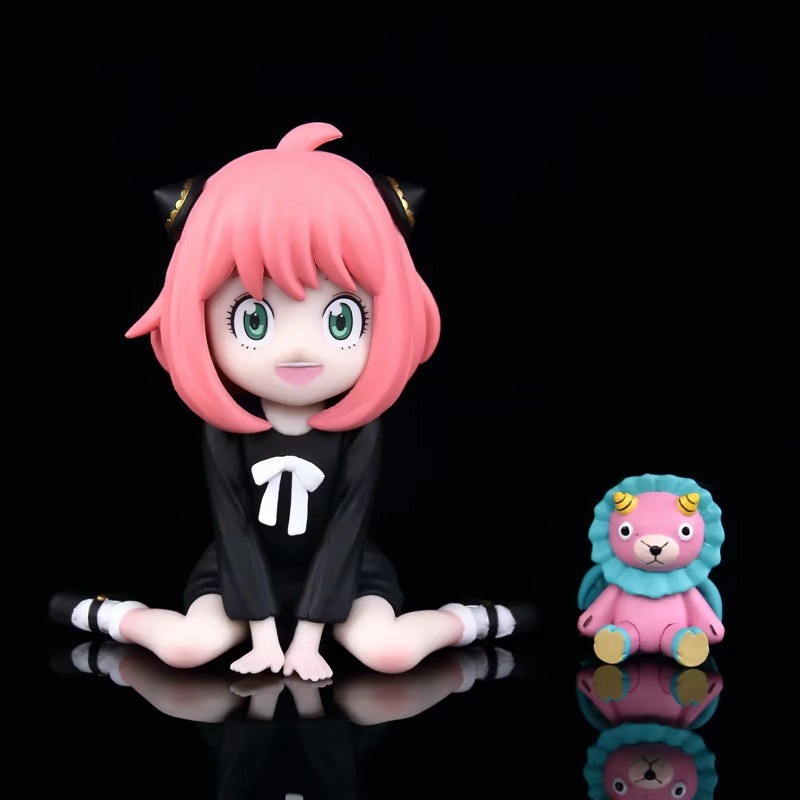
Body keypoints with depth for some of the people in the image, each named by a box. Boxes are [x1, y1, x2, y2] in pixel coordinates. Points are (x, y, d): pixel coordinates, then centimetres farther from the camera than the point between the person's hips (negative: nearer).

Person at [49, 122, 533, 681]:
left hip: (339, 575, 0)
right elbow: (234, 527, -13)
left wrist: (306, 635, -19)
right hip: (247, 577, 1)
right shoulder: (225, 429, -16)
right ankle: (120, 618, 6)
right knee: (185, 647, -22)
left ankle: (463, 622, 1)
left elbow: (346, 528, -16)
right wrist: (262, 632, -17)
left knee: (391, 652, -24)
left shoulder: (359, 429, -16)